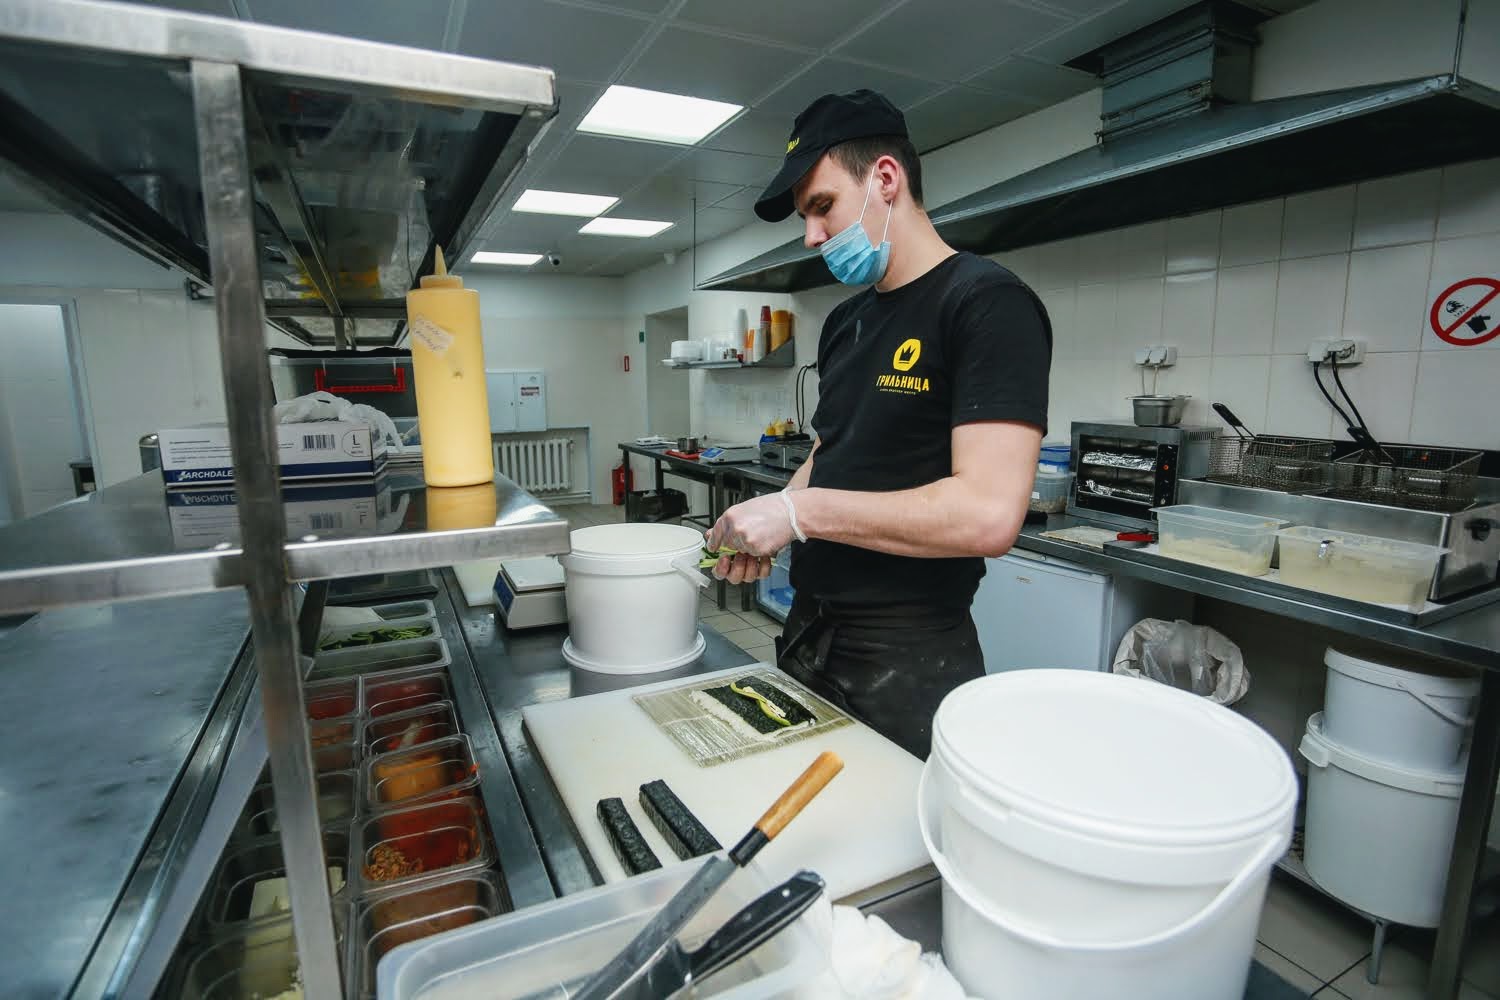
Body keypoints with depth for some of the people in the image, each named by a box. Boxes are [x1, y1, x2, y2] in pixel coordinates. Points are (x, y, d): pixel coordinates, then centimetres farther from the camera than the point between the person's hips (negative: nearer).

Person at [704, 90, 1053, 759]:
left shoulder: (986, 303, -15)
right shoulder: (845, 323, 10)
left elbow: (988, 514, -26)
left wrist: (797, 511, -21)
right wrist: (763, 531, -1)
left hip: (908, 658, -7)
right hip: (809, 633, 8)